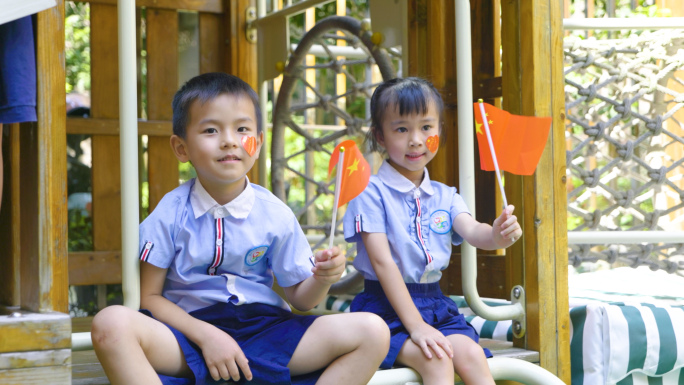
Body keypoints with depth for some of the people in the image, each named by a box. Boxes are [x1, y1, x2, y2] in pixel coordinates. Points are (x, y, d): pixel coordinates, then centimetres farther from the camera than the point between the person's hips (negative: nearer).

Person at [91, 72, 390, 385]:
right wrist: (205, 335, -15)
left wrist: (322, 279, -15)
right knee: (111, 323, -32)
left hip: (264, 330, 2)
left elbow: (299, 298, 8)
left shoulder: (275, 215, 1)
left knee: (373, 331, -17)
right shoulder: (172, 213, -4)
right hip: (191, 331, -2)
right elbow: (149, 297, -3)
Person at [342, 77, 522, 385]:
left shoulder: (445, 196, 11)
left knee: (471, 354, -21)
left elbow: (471, 231, -9)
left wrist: (496, 235, -35)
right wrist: (415, 326, -21)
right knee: (436, 359, -28)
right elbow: (382, 261, -14)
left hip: (435, 303, 5)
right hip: (387, 306, -5)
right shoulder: (371, 192, -6)